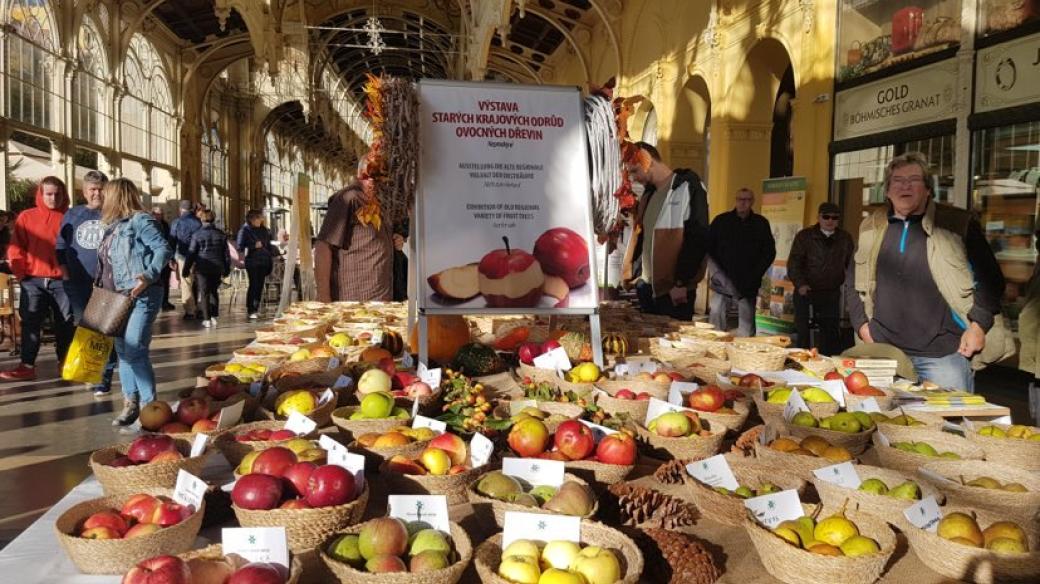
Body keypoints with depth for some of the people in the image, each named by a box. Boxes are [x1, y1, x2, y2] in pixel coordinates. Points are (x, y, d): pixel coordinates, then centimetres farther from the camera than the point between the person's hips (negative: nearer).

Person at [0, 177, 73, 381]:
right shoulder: (26, 217, 6)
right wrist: (20, 271, -5)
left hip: (61, 280, 0)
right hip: (33, 281, 1)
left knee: (65, 323, 6)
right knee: (30, 323, 0)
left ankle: (64, 363, 17)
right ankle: (27, 366, 4)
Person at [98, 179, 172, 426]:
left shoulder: (140, 220, -8)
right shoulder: (113, 225, 18)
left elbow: (164, 249, -18)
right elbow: (108, 262, 22)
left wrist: (149, 276, -30)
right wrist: (104, 287, 15)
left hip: (141, 296, -9)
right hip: (118, 297, 9)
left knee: (135, 351, -14)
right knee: (122, 351, 10)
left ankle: (149, 405, -7)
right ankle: (130, 403, 17)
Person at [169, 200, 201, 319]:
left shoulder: (177, 222, -1)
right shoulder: (198, 222, 3)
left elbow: (172, 241, -2)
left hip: (183, 257, -2)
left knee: (186, 285, 3)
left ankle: (190, 311, 1)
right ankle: (197, 309, 15)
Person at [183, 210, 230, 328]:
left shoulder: (197, 235, -6)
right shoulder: (221, 234, 4)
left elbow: (191, 253, -5)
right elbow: (226, 254, 8)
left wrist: (186, 269, 2)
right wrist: (226, 269, 15)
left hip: (202, 268, -3)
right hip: (217, 268, 3)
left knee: (204, 293, 3)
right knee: (214, 292, 15)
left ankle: (207, 319, 0)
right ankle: (214, 317, 14)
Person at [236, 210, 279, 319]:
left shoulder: (264, 230, 13)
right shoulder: (245, 230, -3)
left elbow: (268, 245, 21)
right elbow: (240, 246, -9)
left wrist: (272, 255, 13)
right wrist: (254, 246, -14)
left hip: (264, 261, 5)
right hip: (252, 262, -5)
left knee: (260, 285, 5)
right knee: (253, 285, -8)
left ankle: (256, 309, 14)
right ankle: (250, 310, -3)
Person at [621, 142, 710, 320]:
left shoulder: (688, 187, -6)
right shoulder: (649, 194, 16)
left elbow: (698, 237, -14)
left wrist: (682, 282, -16)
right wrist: (632, 274, 12)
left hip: (675, 288, -7)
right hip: (647, 286, 7)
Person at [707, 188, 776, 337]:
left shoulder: (761, 224, 7)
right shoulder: (721, 221, 5)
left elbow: (769, 252, 8)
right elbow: (708, 248, 4)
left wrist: (755, 276, -3)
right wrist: (717, 272, -8)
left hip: (748, 284, 1)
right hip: (723, 282, -1)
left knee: (746, 320, 2)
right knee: (716, 314, -8)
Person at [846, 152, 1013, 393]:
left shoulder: (958, 224, 1)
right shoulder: (871, 227, 10)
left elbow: (989, 279, 2)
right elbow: (853, 282, 17)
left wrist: (978, 325, -9)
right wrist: (861, 323, 6)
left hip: (944, 354, -3)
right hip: (883, 349, 3)